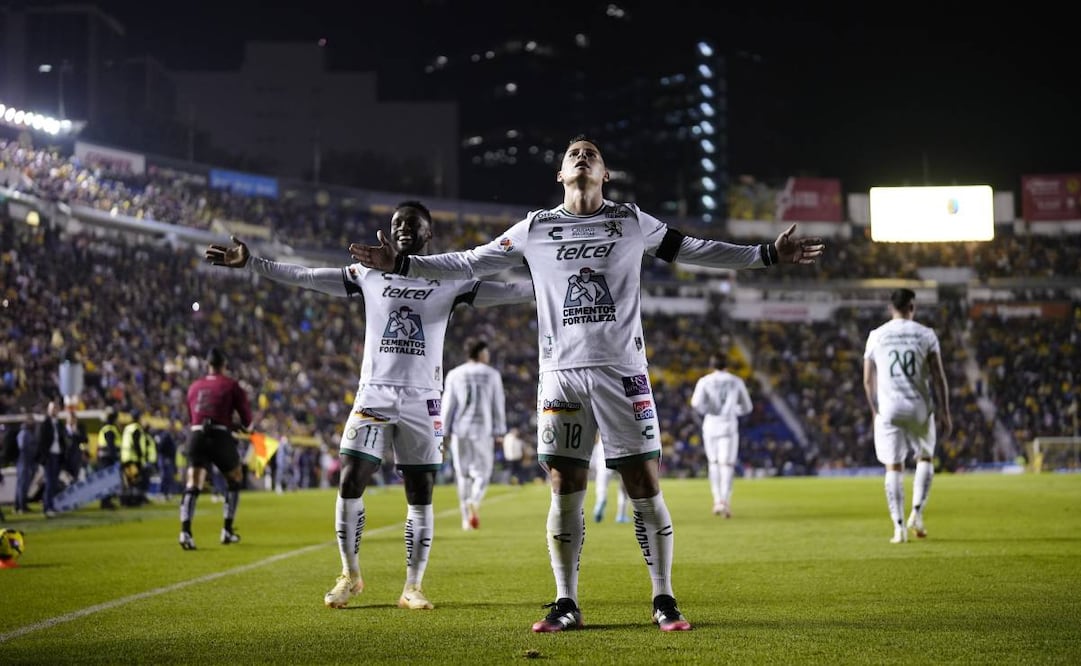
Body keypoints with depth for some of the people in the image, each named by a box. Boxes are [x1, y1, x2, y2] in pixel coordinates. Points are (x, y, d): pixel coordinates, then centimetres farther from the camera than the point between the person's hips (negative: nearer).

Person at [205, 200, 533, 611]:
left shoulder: (450, 280, 4)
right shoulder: (369, 274, 7)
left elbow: (508, 291, -1)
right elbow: (304, 277, 7)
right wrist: (249, 263, 3)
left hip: (422, 401, -1)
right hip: (374, 396, 1)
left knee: (420, 496, 0)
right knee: (350, 485, -6)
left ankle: (413, 586, 12)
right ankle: (350, 575, 12)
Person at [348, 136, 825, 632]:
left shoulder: (632, 223, 8)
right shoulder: (536, 229, 9)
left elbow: (694, 251, 12)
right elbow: (470, 263, 11)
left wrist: (768, 254, 8)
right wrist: (402, 265, 6)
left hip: (622, 372, -1)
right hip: (561, 373, 1)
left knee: (645, 488, -3)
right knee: (565, 491, 2)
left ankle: (664, 601, 6)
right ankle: (566, 605, 11)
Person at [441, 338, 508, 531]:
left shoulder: (454, 374, 3)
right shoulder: (492, 374, 2)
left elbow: (448, 405, 1)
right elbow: (498, 406, 1)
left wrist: (444, 433, 4)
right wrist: (499, 433, 5)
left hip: (460, 430, 1)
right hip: (483, 430, -1)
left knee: (463, 474, 10)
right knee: (482, 472, 4)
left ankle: (466, 519, 9)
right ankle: (474, 501, -25)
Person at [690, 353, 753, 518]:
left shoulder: (704, 381, 3)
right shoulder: (736, 381, 7)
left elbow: (696, 403, -10)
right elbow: (747, 407, 13)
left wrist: (704, 411, 9)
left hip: (710, 425, 1)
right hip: (729, 426, -1)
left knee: (713, 463, 15)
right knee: (727, 464, -4)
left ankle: (717, 500, 10)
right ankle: (725, 501, -19)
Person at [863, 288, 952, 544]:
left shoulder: (876, 336, 5)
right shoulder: (926, 335, 1)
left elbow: (868, 380, 9)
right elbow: (938, 377, -2)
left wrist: (874, 410, 22)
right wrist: (945, 412, 4)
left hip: (888, 409, 1)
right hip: (919, 407, -1)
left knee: (894, 468, 5)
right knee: (925, 458, 20)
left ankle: (899, 527, -2)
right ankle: (917, 513, 7)